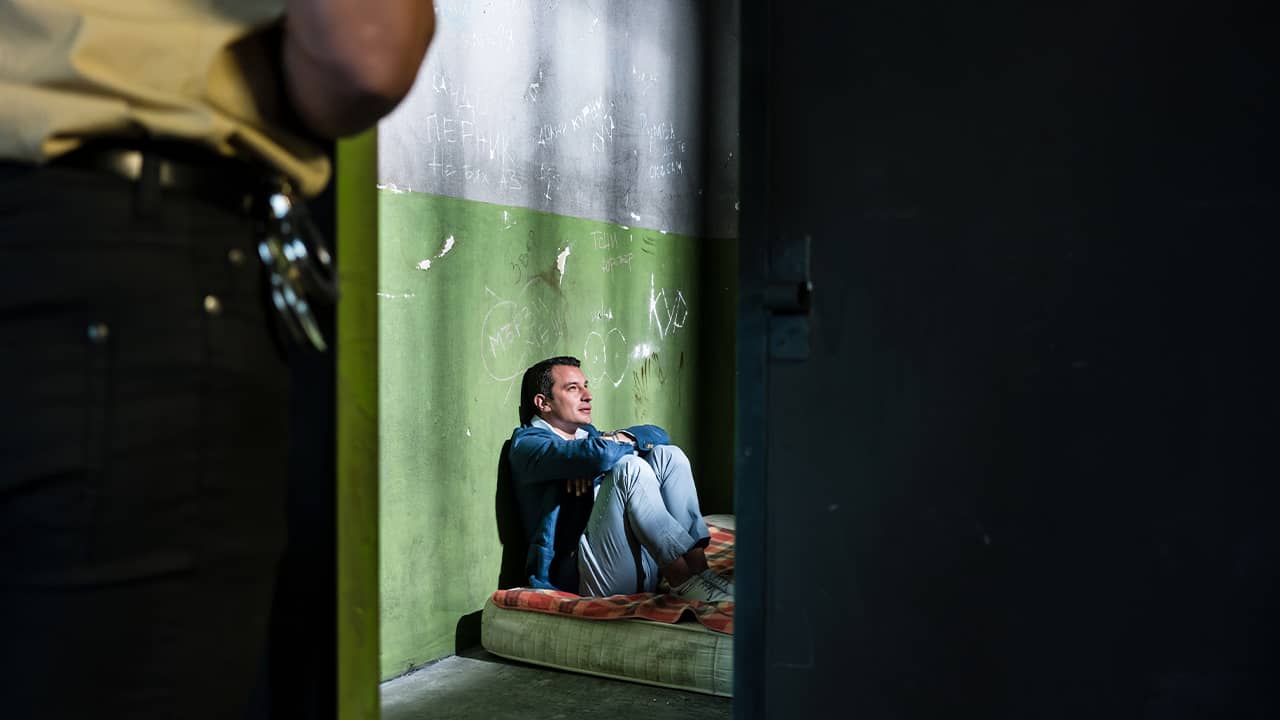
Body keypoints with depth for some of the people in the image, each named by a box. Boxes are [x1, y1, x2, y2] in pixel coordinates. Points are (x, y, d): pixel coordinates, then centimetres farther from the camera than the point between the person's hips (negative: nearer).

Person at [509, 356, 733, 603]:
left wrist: (617, 439, -1)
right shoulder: (527, 442, 0)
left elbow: (657, 434, 18)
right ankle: (685, 580, -24)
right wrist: (625, 442, 2)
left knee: (667, 455, -3)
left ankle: (696, 562, -20)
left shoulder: (587, 434, 28)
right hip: (580, 576, -8)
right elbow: (599, 453, -20)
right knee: (629, 467, -24)